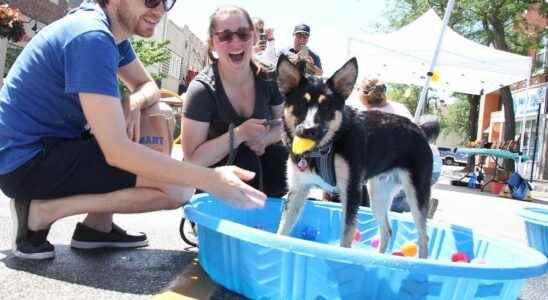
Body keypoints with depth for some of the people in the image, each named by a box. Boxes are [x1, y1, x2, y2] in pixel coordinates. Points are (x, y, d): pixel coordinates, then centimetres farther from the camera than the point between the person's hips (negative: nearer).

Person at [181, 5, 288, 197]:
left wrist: (264, 138, -19)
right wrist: (239, 134, -33)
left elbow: (282, 124, 4)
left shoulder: (268, 79, -10)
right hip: (210, 175, -4)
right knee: (245, 160, -31)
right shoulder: (202, 90, -22)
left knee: (281, 157, -23)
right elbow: (193, 159, -22)